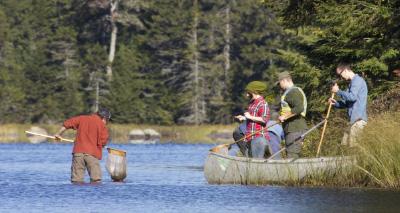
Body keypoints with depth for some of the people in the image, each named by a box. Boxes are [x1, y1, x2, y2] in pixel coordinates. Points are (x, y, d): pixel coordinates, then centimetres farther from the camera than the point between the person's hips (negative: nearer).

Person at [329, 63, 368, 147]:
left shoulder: (357, 80, -9)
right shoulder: (352, 82, 22)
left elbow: (352, 97, -22)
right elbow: (347, 102, 23)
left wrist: (338, 91, -9)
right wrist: (336, 103, 5)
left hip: (358, 119, -10)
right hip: (354, 118, 10)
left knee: (352, 146, -11)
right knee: (345, 143, 10)